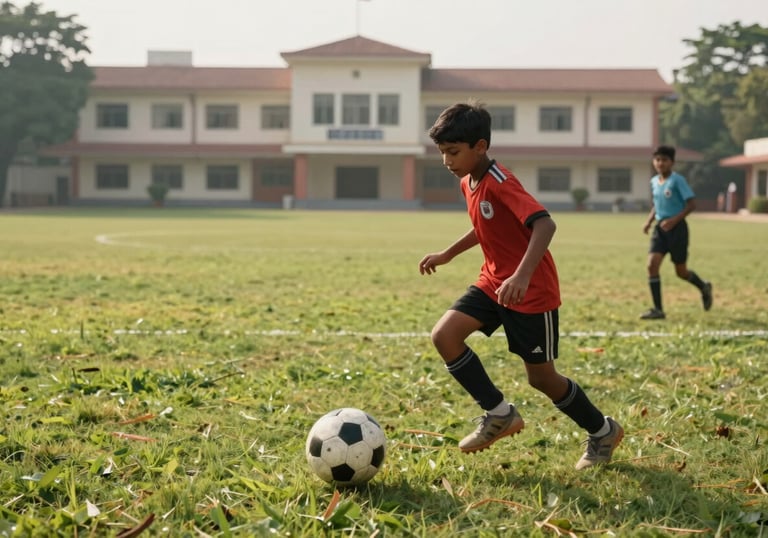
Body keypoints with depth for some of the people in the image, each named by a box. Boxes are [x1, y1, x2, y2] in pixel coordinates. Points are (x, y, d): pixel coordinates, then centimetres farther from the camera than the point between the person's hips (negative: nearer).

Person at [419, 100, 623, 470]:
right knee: (444, 335, -11)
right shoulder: (468, 183, 5)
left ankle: (603, 432, 26)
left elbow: (544, 224, -36)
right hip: (494, 282, 8)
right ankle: (500, 414, 2)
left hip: (532, 290, -8)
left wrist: (522, 276, -47)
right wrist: (447, 254, 23)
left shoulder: (501, 183, -23)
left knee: (540, 376, 2)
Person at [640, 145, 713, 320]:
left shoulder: (678, 180, -10)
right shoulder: (654, 181, 9)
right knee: (652, 265, -12)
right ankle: (658, 310, -7)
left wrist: (674, 220, -23)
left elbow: (691, 204, -13)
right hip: (660, 228, 5)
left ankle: (704, 287, 37)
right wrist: (649, 221, 7)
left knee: (680, 271, 4)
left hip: (677, 228, -5)